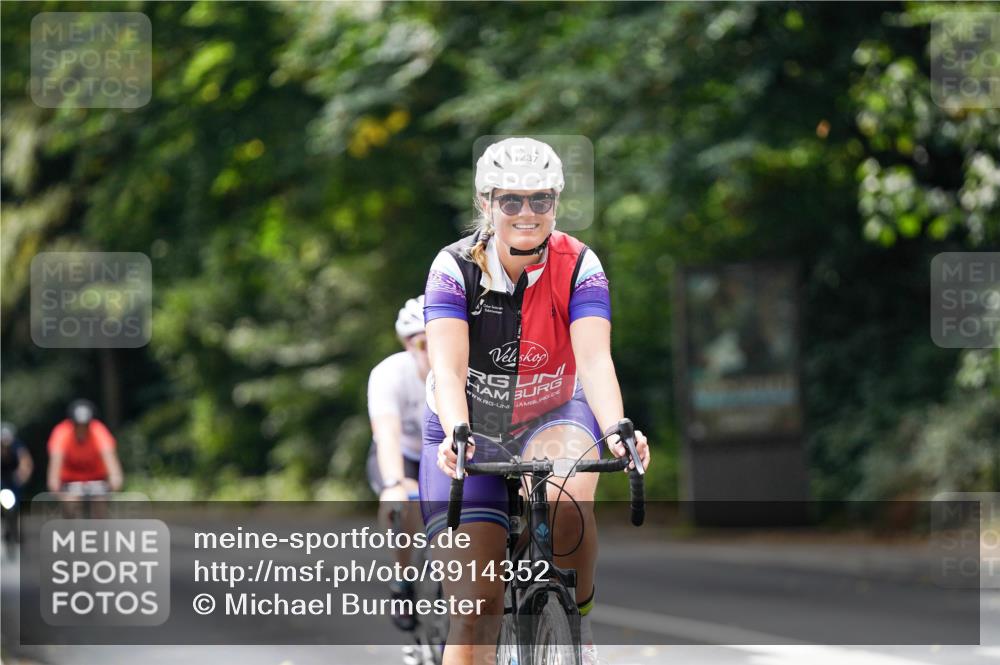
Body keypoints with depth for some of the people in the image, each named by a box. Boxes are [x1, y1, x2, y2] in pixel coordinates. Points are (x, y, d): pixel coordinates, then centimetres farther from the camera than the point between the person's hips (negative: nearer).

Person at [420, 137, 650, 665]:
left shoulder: (578, 266, -16)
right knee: (476, 609, -12)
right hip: (471, 431, 0)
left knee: (566, 498, -36)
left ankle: (577, 623, -11)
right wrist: (456, 435, -49)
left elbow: (595, 359, -28)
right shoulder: (455, 267, -18)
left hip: (553, 420, 0)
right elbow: (448, 366, -29)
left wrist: (617, 431, -48)